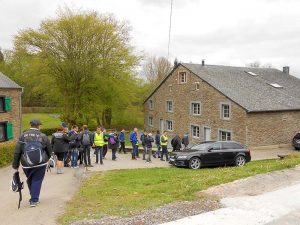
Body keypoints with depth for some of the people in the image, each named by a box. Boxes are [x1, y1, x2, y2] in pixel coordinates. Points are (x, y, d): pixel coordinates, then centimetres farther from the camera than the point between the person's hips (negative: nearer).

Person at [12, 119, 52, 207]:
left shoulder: (23, 136, 0)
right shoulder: (43, 136, -4)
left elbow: (17, 151, -1)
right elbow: (49, 151, 4)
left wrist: (15, 164, 6)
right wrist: (46, 160, 22)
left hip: (26, 164, 2)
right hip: (40, 164, -2)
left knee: (30, 181, 19)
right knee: (37, 181, 7)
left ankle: (34, 198, 32)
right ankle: (34, 200, 6)